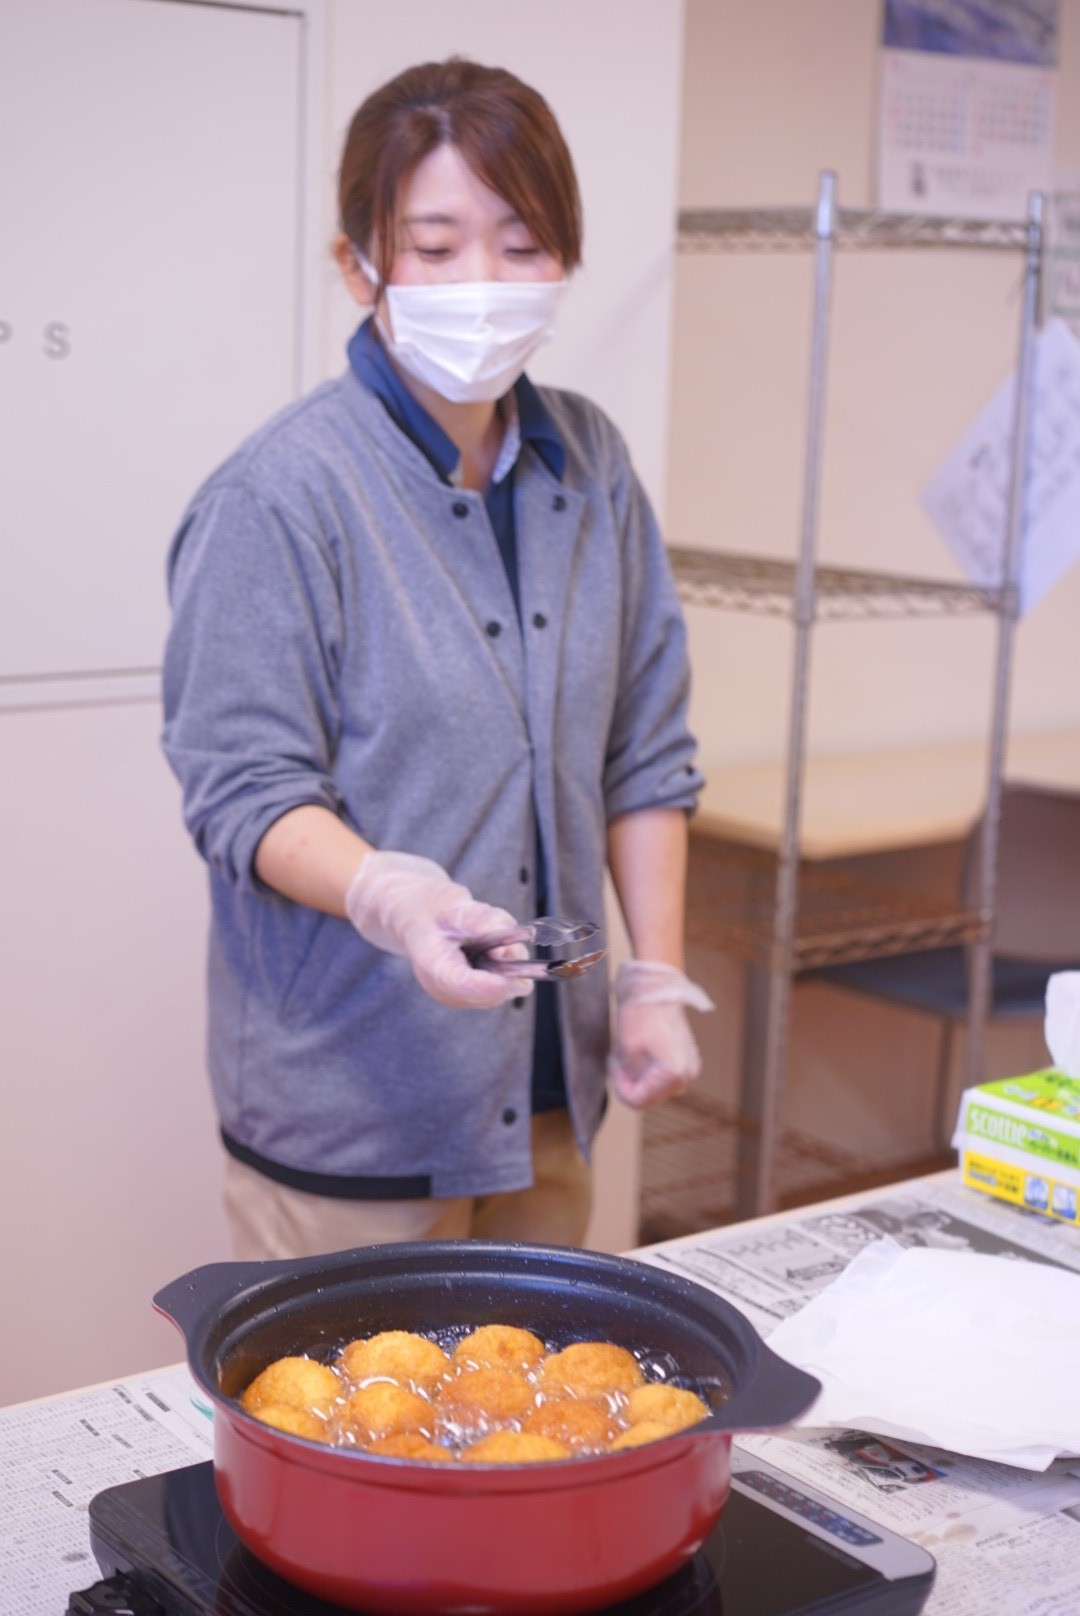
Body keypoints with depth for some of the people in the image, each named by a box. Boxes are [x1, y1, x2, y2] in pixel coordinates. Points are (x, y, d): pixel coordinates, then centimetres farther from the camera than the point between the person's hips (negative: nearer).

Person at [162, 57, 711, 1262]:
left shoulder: (588, 464, 4)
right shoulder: (277, 498, -15)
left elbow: (643, 750, 10)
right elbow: (247, 794, -14)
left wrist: (656, 980, 6)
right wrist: (388, 894, -32)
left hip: (549, 1084, 6)